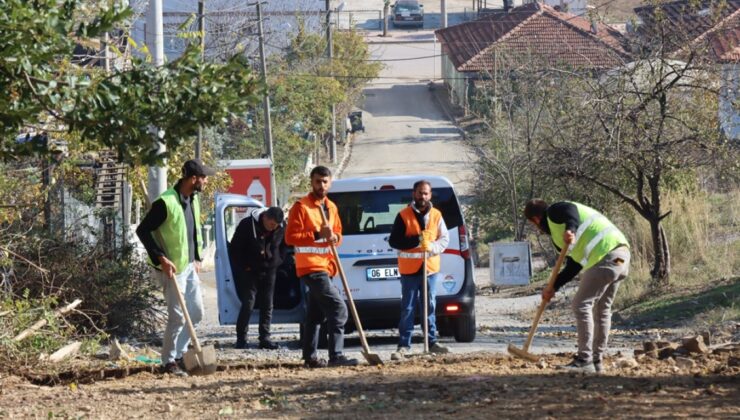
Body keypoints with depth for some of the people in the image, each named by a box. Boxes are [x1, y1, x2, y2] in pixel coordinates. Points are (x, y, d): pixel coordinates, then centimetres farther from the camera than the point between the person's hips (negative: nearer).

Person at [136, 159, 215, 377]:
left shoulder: (193, 200, 7)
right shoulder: (166, 203, -20)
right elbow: (142, 230, -18)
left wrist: (197, 258, 15)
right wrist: (161, 259, -21)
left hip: (189, 266, 9)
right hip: (173, 268, -9)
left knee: (196, 312, 11)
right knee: (178, 316, -6)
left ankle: (179, 353, 22)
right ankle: (169, 361, 4)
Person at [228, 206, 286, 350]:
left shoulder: (280, 229, -5)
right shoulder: (247, 225, -18)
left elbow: (282, 247, 15)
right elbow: (234, 248, -9)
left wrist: (276, 262, 4)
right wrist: (244, 267, -10)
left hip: (268, 272, 4)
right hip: (249, 272, -4)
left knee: (267, 306, 4)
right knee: (248, 304, -10)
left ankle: (265, 338, 9)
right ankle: (241, 339, -4)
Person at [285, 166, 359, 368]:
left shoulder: (331, 207, 16)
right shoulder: (301, 207, -8)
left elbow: (338, 231, 24)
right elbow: (290, 237, -13)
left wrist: (335, 237, 0)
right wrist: (317, 235, -22)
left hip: (325, 266, 8)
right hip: (311, 267, -8)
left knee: (315, 314, 11)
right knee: (338, 308, -17)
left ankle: (310, 357, 16)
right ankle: (336, 355, -20)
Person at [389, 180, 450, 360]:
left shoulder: (436, 216, 7)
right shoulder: (404, 216, -3)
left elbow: (444, 239, 5)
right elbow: (393, 241, -8)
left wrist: (432, 246, -16)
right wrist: (417, 240, -18)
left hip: (430, 268, 3)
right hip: (409, 270, -3)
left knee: (430, 306, 8)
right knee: (407, 309, -2)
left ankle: (432, 342, 15)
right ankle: (404, 345, -1)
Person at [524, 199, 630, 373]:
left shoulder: (555, 211, 6)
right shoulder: (558, 232, 32)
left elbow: (570, 210, -18)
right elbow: (574, 266, 31)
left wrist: (571, 229, -37)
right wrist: (553, 287, 30)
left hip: (604, 256, -10)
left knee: (581, 305, -5)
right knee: (602, 309, 18)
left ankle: (584, 359, -6)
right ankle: (597, 360, 23)